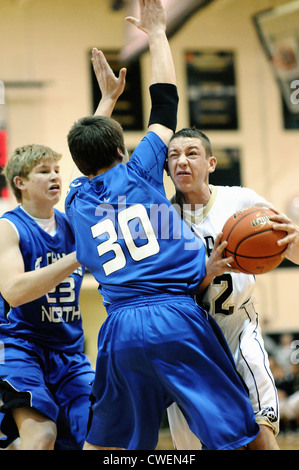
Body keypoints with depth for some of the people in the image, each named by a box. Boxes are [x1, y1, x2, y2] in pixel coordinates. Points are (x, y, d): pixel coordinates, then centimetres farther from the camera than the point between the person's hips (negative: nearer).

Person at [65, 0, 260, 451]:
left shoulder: (76, 200, 15)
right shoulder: (138, 172, 5)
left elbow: (92, 155, 37)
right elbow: (165, 101, 14)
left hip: (120, 331, 4)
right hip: (177, 316, -3)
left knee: (102, 440, 17)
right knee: (240, 433, 0)